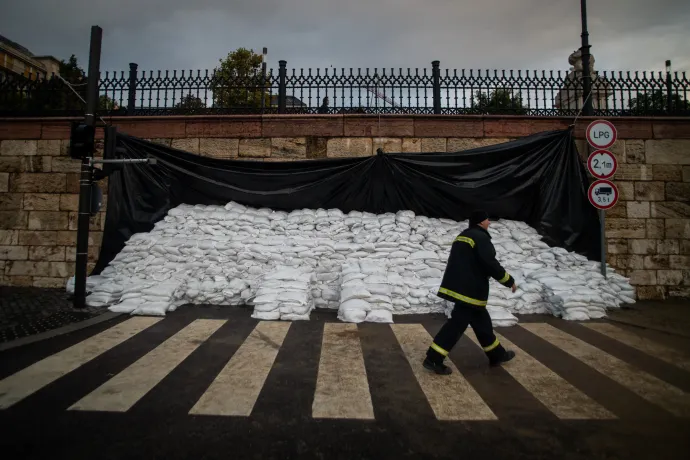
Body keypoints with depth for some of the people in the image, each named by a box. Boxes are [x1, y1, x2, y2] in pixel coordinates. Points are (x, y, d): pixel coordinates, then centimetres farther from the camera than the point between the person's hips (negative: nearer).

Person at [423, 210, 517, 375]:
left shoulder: (462, 236, 18)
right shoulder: (481, 238, -11)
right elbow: (491, 265, -16)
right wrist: (510, 281, -3)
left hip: (458, 286, 10)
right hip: (469, 290, -10)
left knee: (481, 321, 20)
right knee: (457, 323, -4)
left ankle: (497, 355, 34)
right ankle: (433, 359, -1)